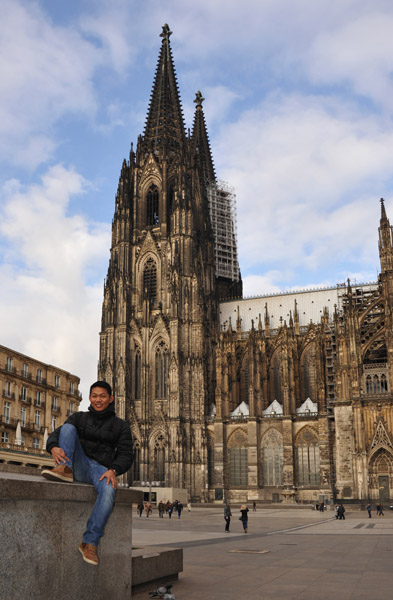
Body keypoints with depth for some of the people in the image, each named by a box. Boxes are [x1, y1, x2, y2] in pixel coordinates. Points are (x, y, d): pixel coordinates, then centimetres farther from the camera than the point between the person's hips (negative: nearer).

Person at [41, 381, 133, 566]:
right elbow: (56, 434, 3)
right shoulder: (79, 418, 17)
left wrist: (113, 470, -19)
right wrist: (54, 448, -22)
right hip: (78, 465, 2)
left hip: (101, 469, -2)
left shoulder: (121, 426, 13)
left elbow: (126, 454, 3)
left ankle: (90, 543, -35)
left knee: (108, 491, -37)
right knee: (68, 427, -18)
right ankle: (64, 470, -38)